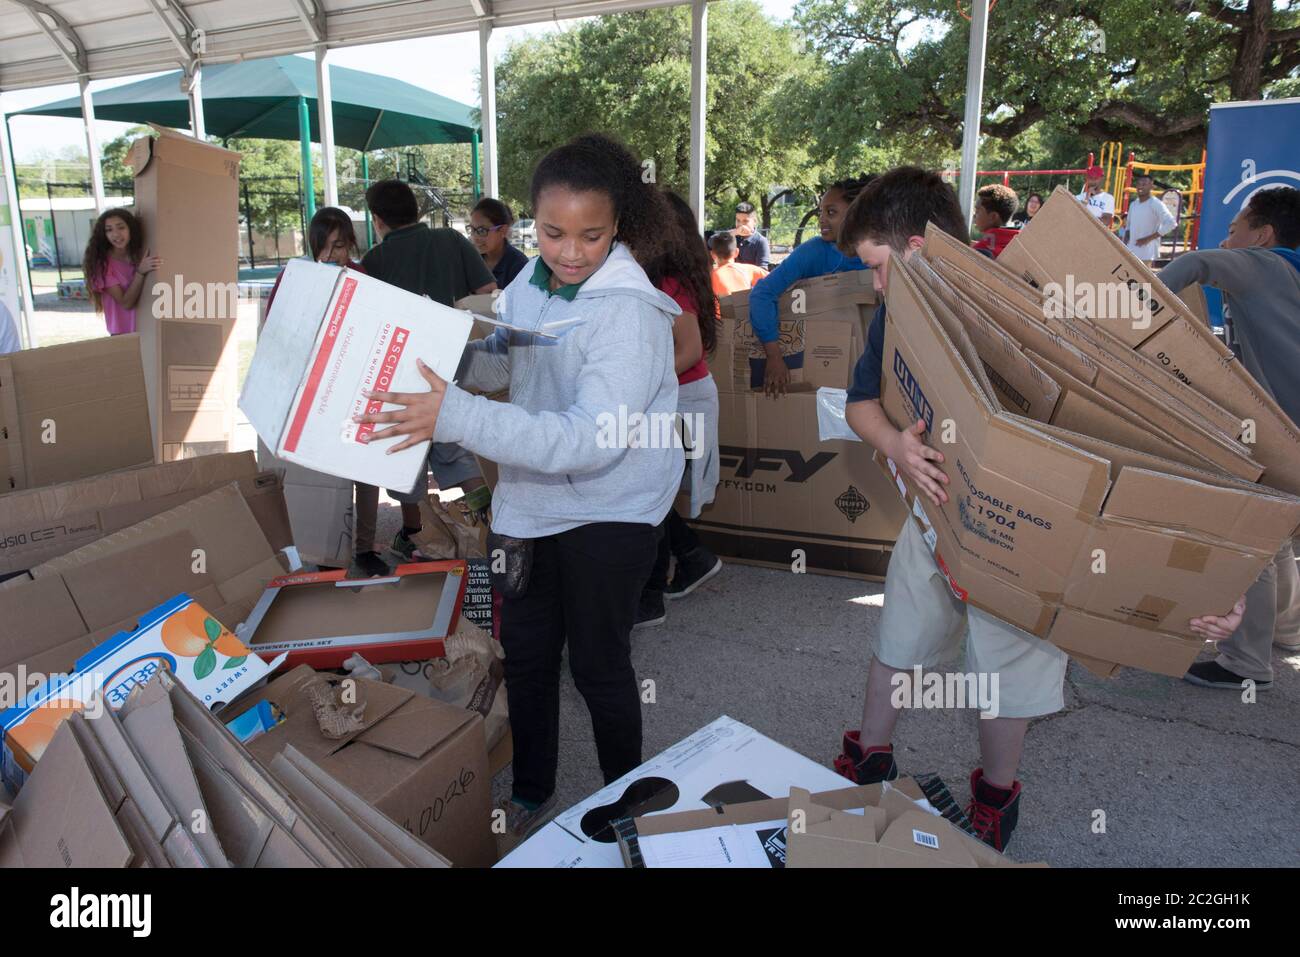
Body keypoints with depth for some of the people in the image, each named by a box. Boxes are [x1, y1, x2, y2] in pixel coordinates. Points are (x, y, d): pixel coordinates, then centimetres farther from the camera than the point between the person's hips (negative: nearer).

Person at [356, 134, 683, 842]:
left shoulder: (628, 311, -23)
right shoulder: (533, 282, -1)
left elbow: (592, 438, -33)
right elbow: (501, 363, 13)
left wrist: (456, 416, -38)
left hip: (608, 511, -7)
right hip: (532, 499, 7)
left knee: (598, 664, 9)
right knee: (525, 655, 18)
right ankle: (531, 795, 42)